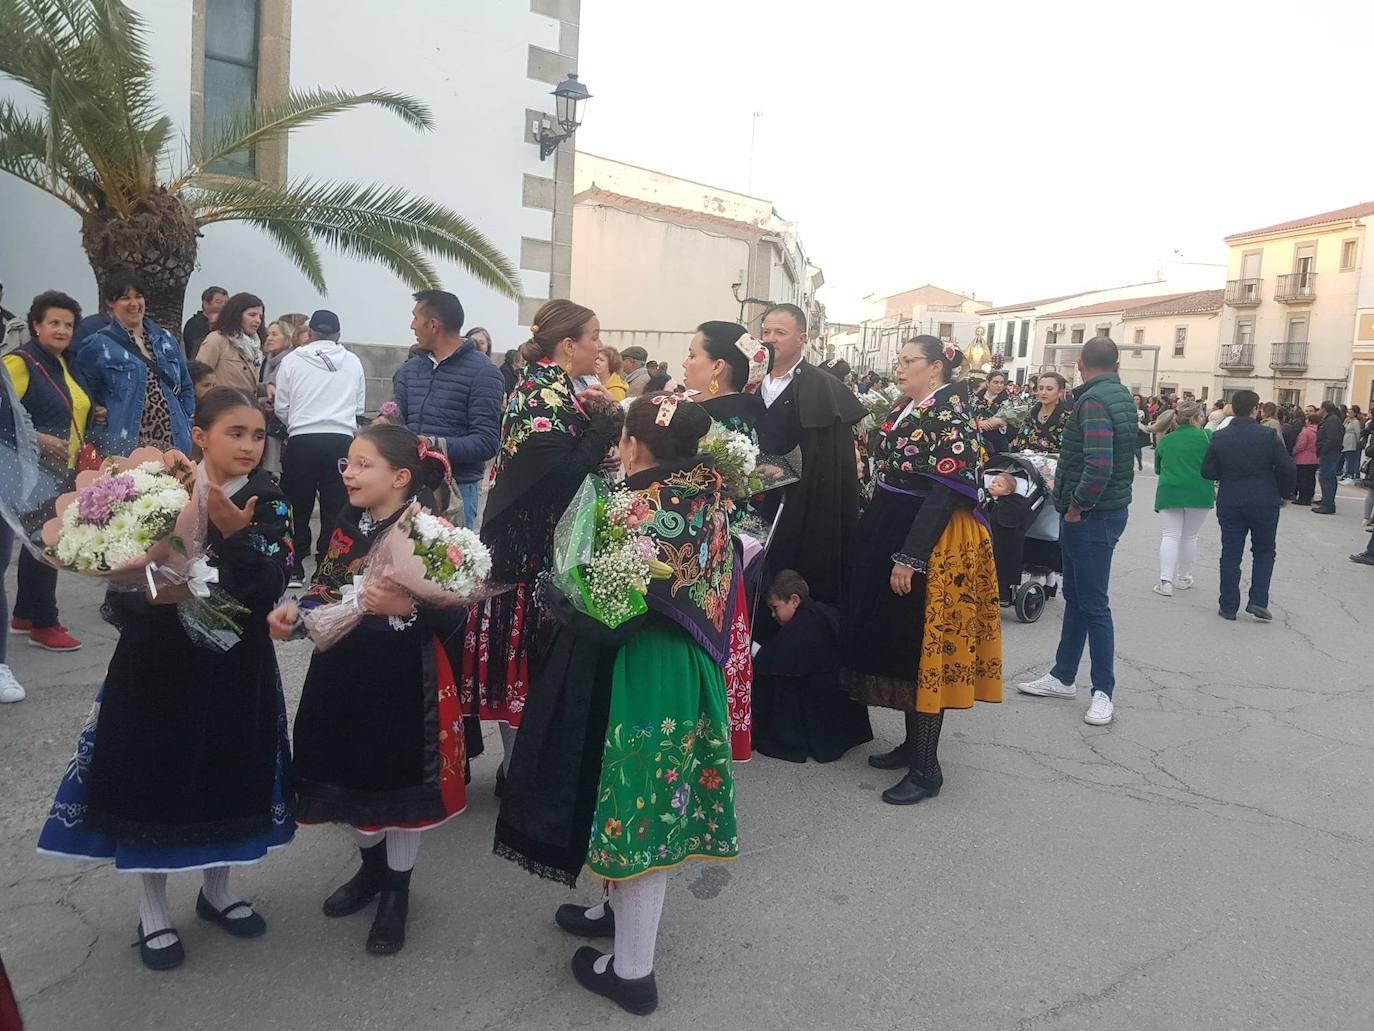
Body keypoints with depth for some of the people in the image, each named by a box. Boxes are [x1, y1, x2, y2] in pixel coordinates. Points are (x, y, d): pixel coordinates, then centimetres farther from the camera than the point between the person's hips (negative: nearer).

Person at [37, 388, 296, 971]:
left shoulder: (269, 506, -3)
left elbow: (268, 589, -14)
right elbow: (119, 581, -7)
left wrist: (235, 534, -27)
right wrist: (155, 597, -27)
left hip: (236, 664, 2)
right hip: (159, 661, -1)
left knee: (229, 773, 13)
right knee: (153, 776, 8)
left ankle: (215, 891, 37)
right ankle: (153, 911, 28)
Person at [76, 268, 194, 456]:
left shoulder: (165, 339, 15)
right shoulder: (97, 346, 1)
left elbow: (186, 389, 20)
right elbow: (87, 400, 1)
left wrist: (185, 427, 10)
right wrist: (105, 439, -5)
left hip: (173, 443, 4)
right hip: (126, 447, -4)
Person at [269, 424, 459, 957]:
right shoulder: (346, 523, 4)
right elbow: (324, 589, 10)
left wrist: (404, 606, -33)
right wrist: (295, 610, -9)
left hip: (402, 678, -6)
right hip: (343, 671, 6)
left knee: (398, 778, 8)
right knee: (351, 773, 18)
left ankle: (397, 891, 29)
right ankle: (371, 867, 43)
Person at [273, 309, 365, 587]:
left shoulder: (293, 360, 2)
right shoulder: (352, 362, 5)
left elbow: (281, 407, 6)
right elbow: (360, 406, 9)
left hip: (302, 440, 0)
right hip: (341, 440, 1)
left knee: (298, 507, 10)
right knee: (335, 509, 6)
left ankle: (295, 569, 14)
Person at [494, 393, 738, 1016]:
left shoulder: (639, 513, -22)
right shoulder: (707, 495, 0)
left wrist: (552, 592, -6)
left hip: (638, 681, -8)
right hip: (687, 673, 8)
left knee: (636, 804, 5)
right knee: (652, 804, 22)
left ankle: (631, 971, 20)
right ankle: (621, 911, 43)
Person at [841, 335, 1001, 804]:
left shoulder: (951, 416, -15)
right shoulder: (905, 411, 12)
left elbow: (944, 493, -21)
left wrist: (909, 557, -24)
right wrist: (872, 533, 14)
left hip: (931, 545, -9)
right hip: (890, 535, 9)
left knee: (921, 647, -3)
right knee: (898, 643, 14)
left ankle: (926, 769, 7)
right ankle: (913, 743, 28)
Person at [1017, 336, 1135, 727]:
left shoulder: (1093, 400, -18)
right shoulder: (1121, 396, 11)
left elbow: (1099, 464, -30)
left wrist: (1077, 504, -16)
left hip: (1092, 516, -10)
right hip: (1103, 510, 10)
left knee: (1093, 604, -2)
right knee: (1076, 596, 17)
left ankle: (1103, 691, 8)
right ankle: (1063, 677, 28)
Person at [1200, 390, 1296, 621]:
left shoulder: (1219, 437, -4)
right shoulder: (1268, 436, -9)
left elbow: (1208, 471, -2)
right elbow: (1288, 469, -9)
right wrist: (1283, 493, 8)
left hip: (1230, 504, 1)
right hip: (1265, 504, -1)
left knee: (1231, 554, 8)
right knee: (1264, 552, 15)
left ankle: (1229, 606, 9)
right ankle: (1258, 601, 5)